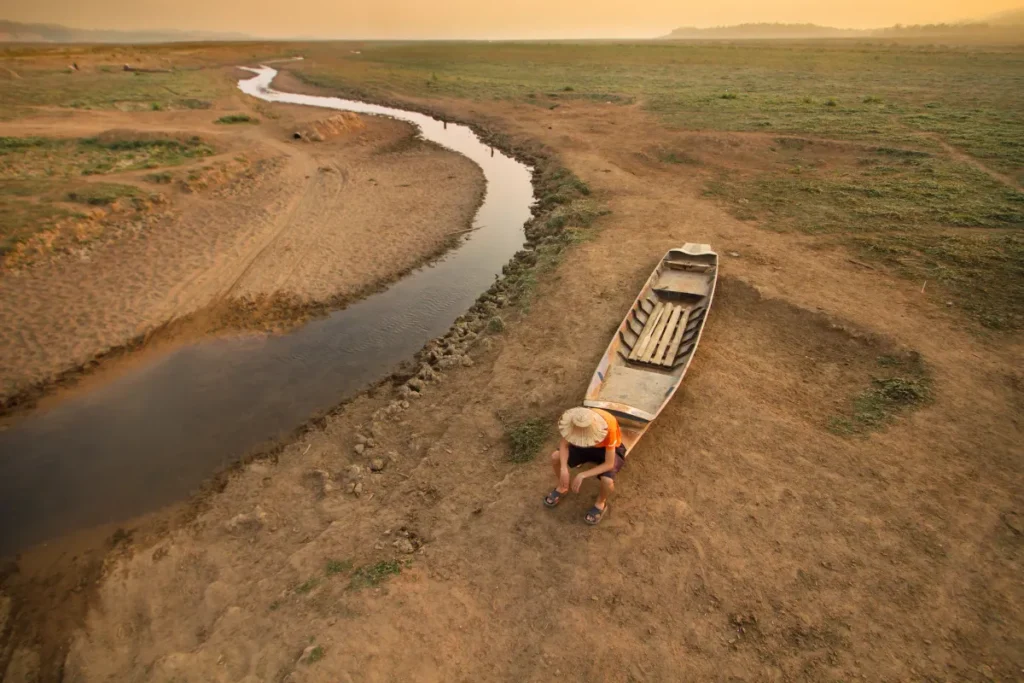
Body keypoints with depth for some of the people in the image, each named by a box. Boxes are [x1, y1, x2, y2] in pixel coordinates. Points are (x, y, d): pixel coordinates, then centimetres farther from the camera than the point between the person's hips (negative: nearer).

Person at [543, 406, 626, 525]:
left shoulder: (608, 428, -41)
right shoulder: (575, 419, -30)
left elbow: (609, 464, -32)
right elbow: (564, 445, -17)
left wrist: (582, 475, -36)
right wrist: (564, 469, -32)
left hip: (609, 449, -4)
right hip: (588, 444, 4)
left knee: (607, 481, -33)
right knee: (555, 457, -16)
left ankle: (600, 503, 4)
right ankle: (563, 488, 15)